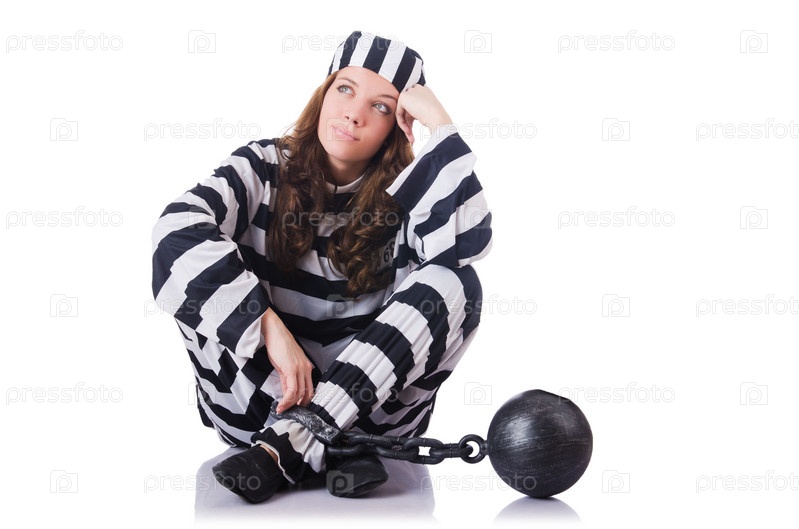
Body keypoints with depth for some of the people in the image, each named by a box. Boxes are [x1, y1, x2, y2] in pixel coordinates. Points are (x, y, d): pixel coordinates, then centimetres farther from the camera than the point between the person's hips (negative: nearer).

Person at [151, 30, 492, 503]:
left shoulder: (404, 195, 0)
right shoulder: (265, 169, -1)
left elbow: (466, 244, -23)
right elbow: (178, 227, -21)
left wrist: (439, 122, -18)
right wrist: (270, 329, -31)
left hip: (371, 407, 0)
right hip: (256, 403, 0)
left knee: (456, 283, -20)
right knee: (186, 258, -19)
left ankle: (282, 448, -30)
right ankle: (324, 450, -29)